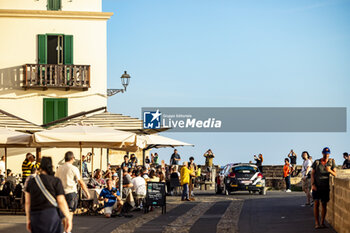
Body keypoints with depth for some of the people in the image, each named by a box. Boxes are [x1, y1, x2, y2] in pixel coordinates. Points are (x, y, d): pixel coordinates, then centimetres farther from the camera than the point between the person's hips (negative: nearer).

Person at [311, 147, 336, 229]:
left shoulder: (331, 161, 5)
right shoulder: (316, 162, 3)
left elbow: (335, 174, 2)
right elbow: (312, 174, 4)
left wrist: (330, 170, -19)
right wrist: (313, 184, -7)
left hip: (325, 186, 1)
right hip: (316, 186, -1)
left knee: (324, 205, 2)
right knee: (316, 203, -7)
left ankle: (322, 222, 10)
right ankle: (317, 223, -4)